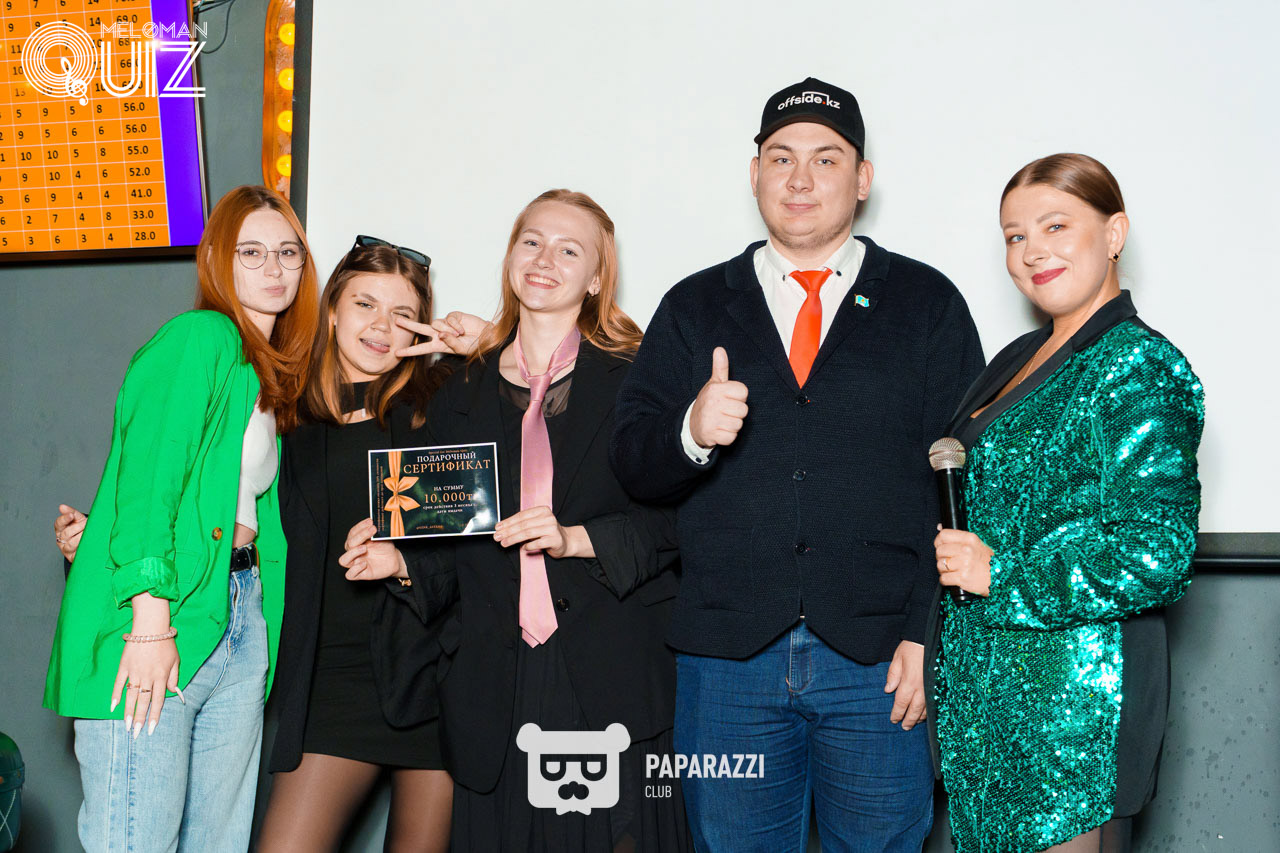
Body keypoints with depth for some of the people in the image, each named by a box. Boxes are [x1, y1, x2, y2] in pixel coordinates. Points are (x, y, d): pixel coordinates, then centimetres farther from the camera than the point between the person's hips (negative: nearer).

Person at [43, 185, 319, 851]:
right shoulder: (197, 337, -7)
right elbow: (145, 478, -16)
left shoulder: (271, 376, 20)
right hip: (158, 629, -8)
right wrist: (151, 620, -21)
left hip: (241, 619, 9)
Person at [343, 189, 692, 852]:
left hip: (610, 680, -3)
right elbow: (451, 551, 17)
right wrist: (401, 562, -2)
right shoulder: (461, 397, 15)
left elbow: (672, 520, -2)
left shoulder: (634, 381, 3)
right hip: (497, 687, 3)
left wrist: (575, 539, -14)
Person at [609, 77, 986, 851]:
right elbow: (633, 466, 5)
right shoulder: (694, 308, 11)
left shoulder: (928, 303, 6)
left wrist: (932, 633, -9)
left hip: (880, 663, -1)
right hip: (728, 659, 2)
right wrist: (690, 432, -18)